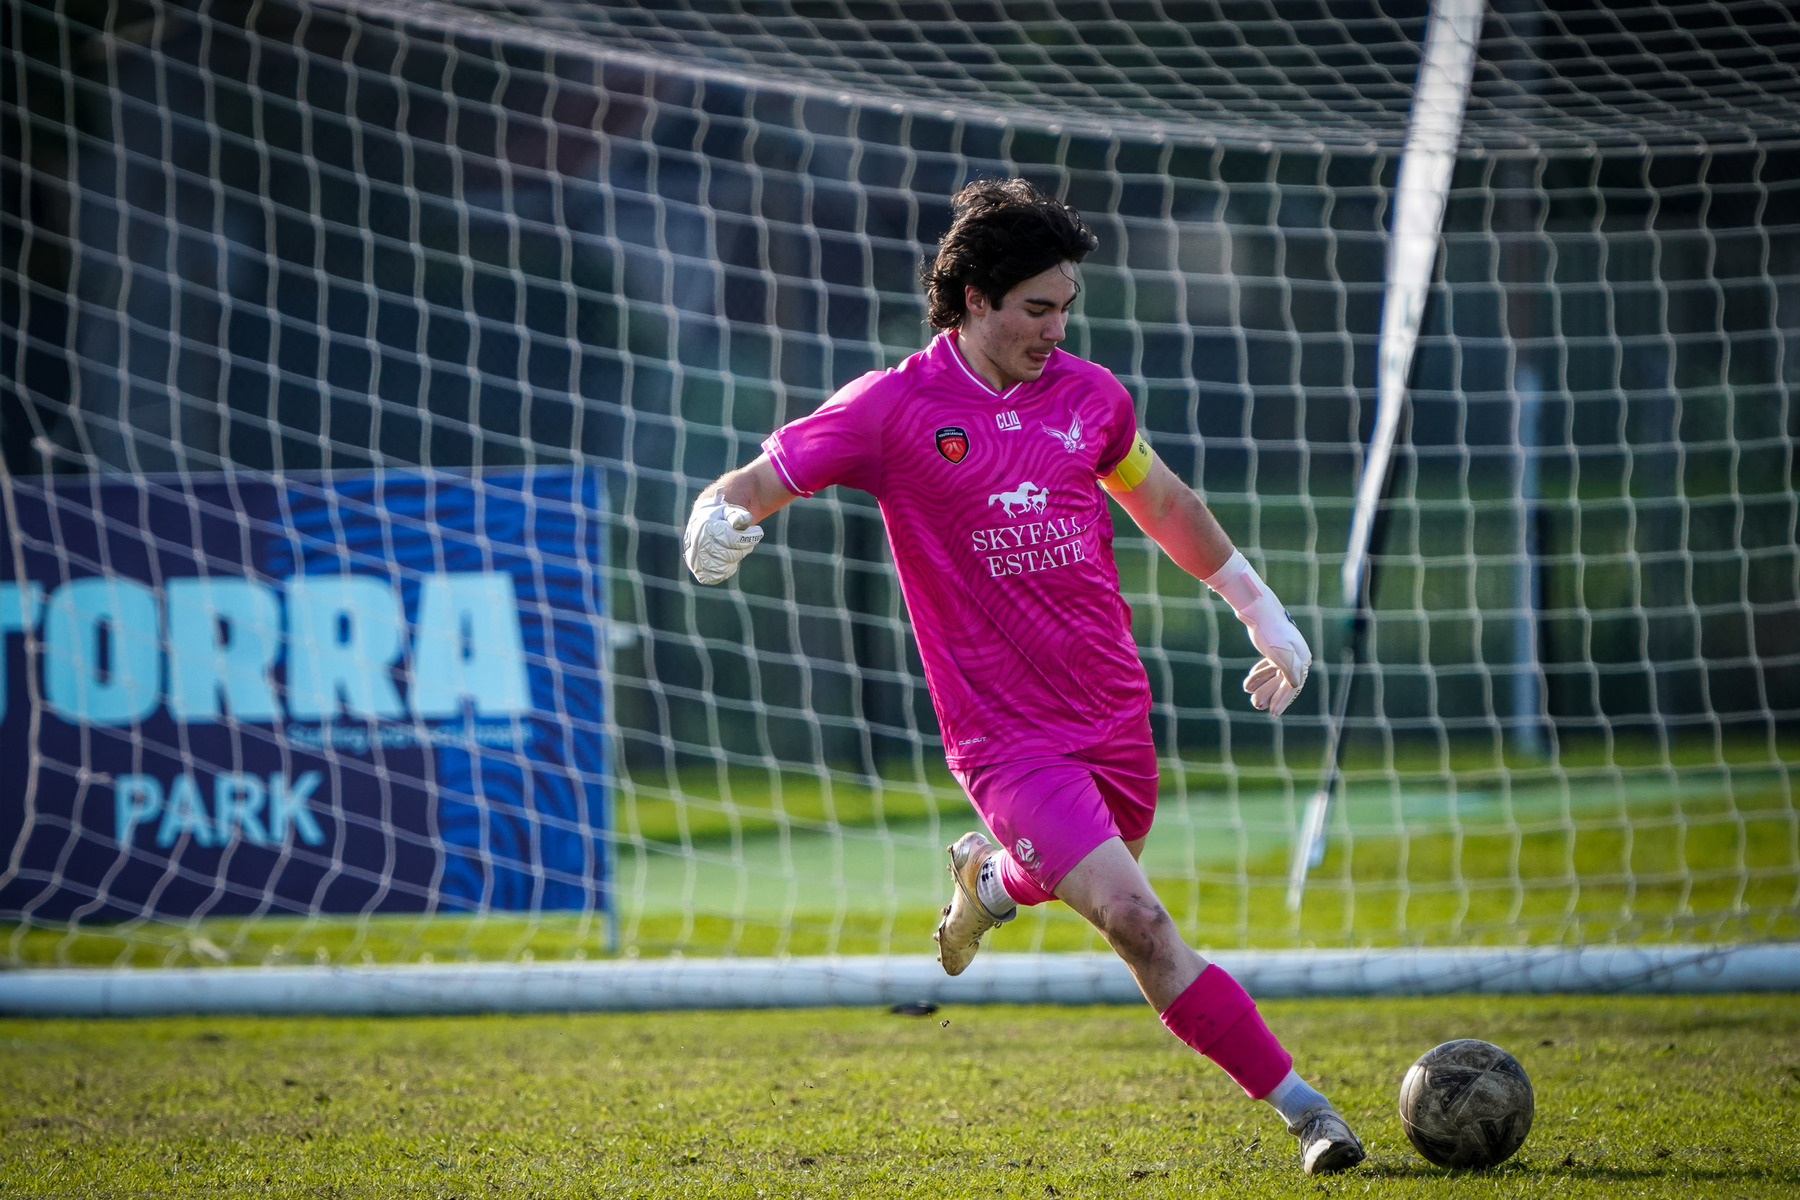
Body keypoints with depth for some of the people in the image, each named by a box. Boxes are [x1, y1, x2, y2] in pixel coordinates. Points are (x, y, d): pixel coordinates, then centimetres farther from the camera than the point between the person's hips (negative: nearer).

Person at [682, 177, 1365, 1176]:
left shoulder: (1090, 395, 4)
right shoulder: (896, 408, -10)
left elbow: (1162, 502, 22)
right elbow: (748, 486, -8)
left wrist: (1259, 608, 26)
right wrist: (719, 519, -32)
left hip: (1116, 713, 6)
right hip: (1008, 743, -6)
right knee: (1138, 923, -19)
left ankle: (990, 873, 59)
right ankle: (1304, 1110, -15)